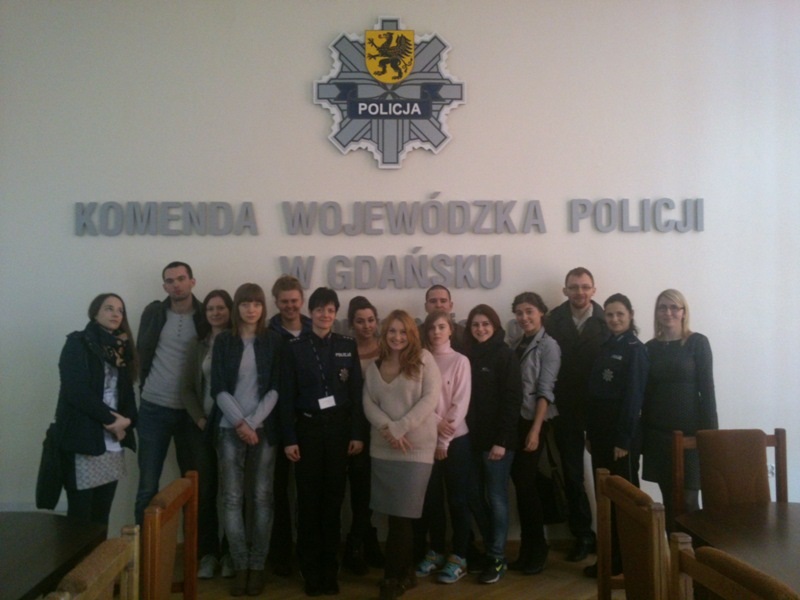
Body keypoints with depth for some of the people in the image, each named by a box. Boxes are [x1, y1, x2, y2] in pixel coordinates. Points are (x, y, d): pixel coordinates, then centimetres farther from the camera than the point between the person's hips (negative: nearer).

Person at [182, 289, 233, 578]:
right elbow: (188, 388, 9)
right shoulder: (198, 344, 10)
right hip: (206, 425, 3)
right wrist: (199, 419, -3)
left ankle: (230, 552, 15)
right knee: (206, 490, 3)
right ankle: (208, 553, 14)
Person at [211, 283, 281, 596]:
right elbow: (218, 388, 0)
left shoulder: (273, 341, 4)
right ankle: (240, 565, 10)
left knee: (261, 497, 2)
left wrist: (253, 423, -10)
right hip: (230, 428, 0)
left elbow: (275, 388, -1)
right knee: (232, 498, 0)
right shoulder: (223, 341, 5)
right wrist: (239, 423, -10)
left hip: (263, 428, 0)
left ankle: (257, 565, 11)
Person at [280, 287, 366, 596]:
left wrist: (358, 433, -2)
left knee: (333, 497, 7)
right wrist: (289, 438, -6)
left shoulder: (348, 345, 4)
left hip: (339, 427, 1)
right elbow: (287, 395, -1)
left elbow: (356, 392, 3)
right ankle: (311, 570, 17)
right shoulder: (295, 347, 0)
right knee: (309, 498, 4)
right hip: (307, 427, -1)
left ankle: (330, 568, 19)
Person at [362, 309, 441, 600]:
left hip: (416, 447, -3)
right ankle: (405, 573, 23)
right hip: (382, 448, 4)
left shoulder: (424, 359, -1)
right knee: (398, 514, 8)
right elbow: (368, 403, 5)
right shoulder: (374, 366, 11)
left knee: (402, 514, 0)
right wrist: (387, 429, -13)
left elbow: (430, 397, -9)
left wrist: (399, 427, -15)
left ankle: (394, 576, 14)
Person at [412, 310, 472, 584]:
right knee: (432, 498, 10)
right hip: (427, 438, 3)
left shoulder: (460, 361, -3)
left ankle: (459, 557, 14)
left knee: (457, 499, 5)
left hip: (456, 439, -3)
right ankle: (435, 552, 24)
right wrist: (436, 422, -17)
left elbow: (461, 403, -8)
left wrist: (444, 441, -11)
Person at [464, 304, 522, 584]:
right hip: (472, 438, 5)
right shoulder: (468, 356, 9)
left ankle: (497, 558, 14)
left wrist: (501, 440, -16)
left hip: (496, 439, -5)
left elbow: (512, 399, -11)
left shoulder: (505, 355, -6)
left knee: (496, 498, 2)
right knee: (475, 497, 10)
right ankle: (489, 549, 26)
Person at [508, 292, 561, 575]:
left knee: (526, 484, -4)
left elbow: (545, 391, -12)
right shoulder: (517, 345, 12)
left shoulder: (548, 346, -5)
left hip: (532, 422, -5)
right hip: (513, 421, 5)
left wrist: (535, 430, -18)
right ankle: (527, 549, 18)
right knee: (519, 484, 8)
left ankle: (538, 550, 11)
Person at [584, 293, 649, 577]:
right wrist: (590, 432, 9)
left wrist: (624, 439, -17)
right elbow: (594, 393, 11)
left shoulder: (635, 349, -8)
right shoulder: (604, 347, 13)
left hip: (622, 433, -7)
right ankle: (610, 556, 20)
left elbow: (633, 396, -14)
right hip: (600, 431, 7)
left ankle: (627, 560, 13)